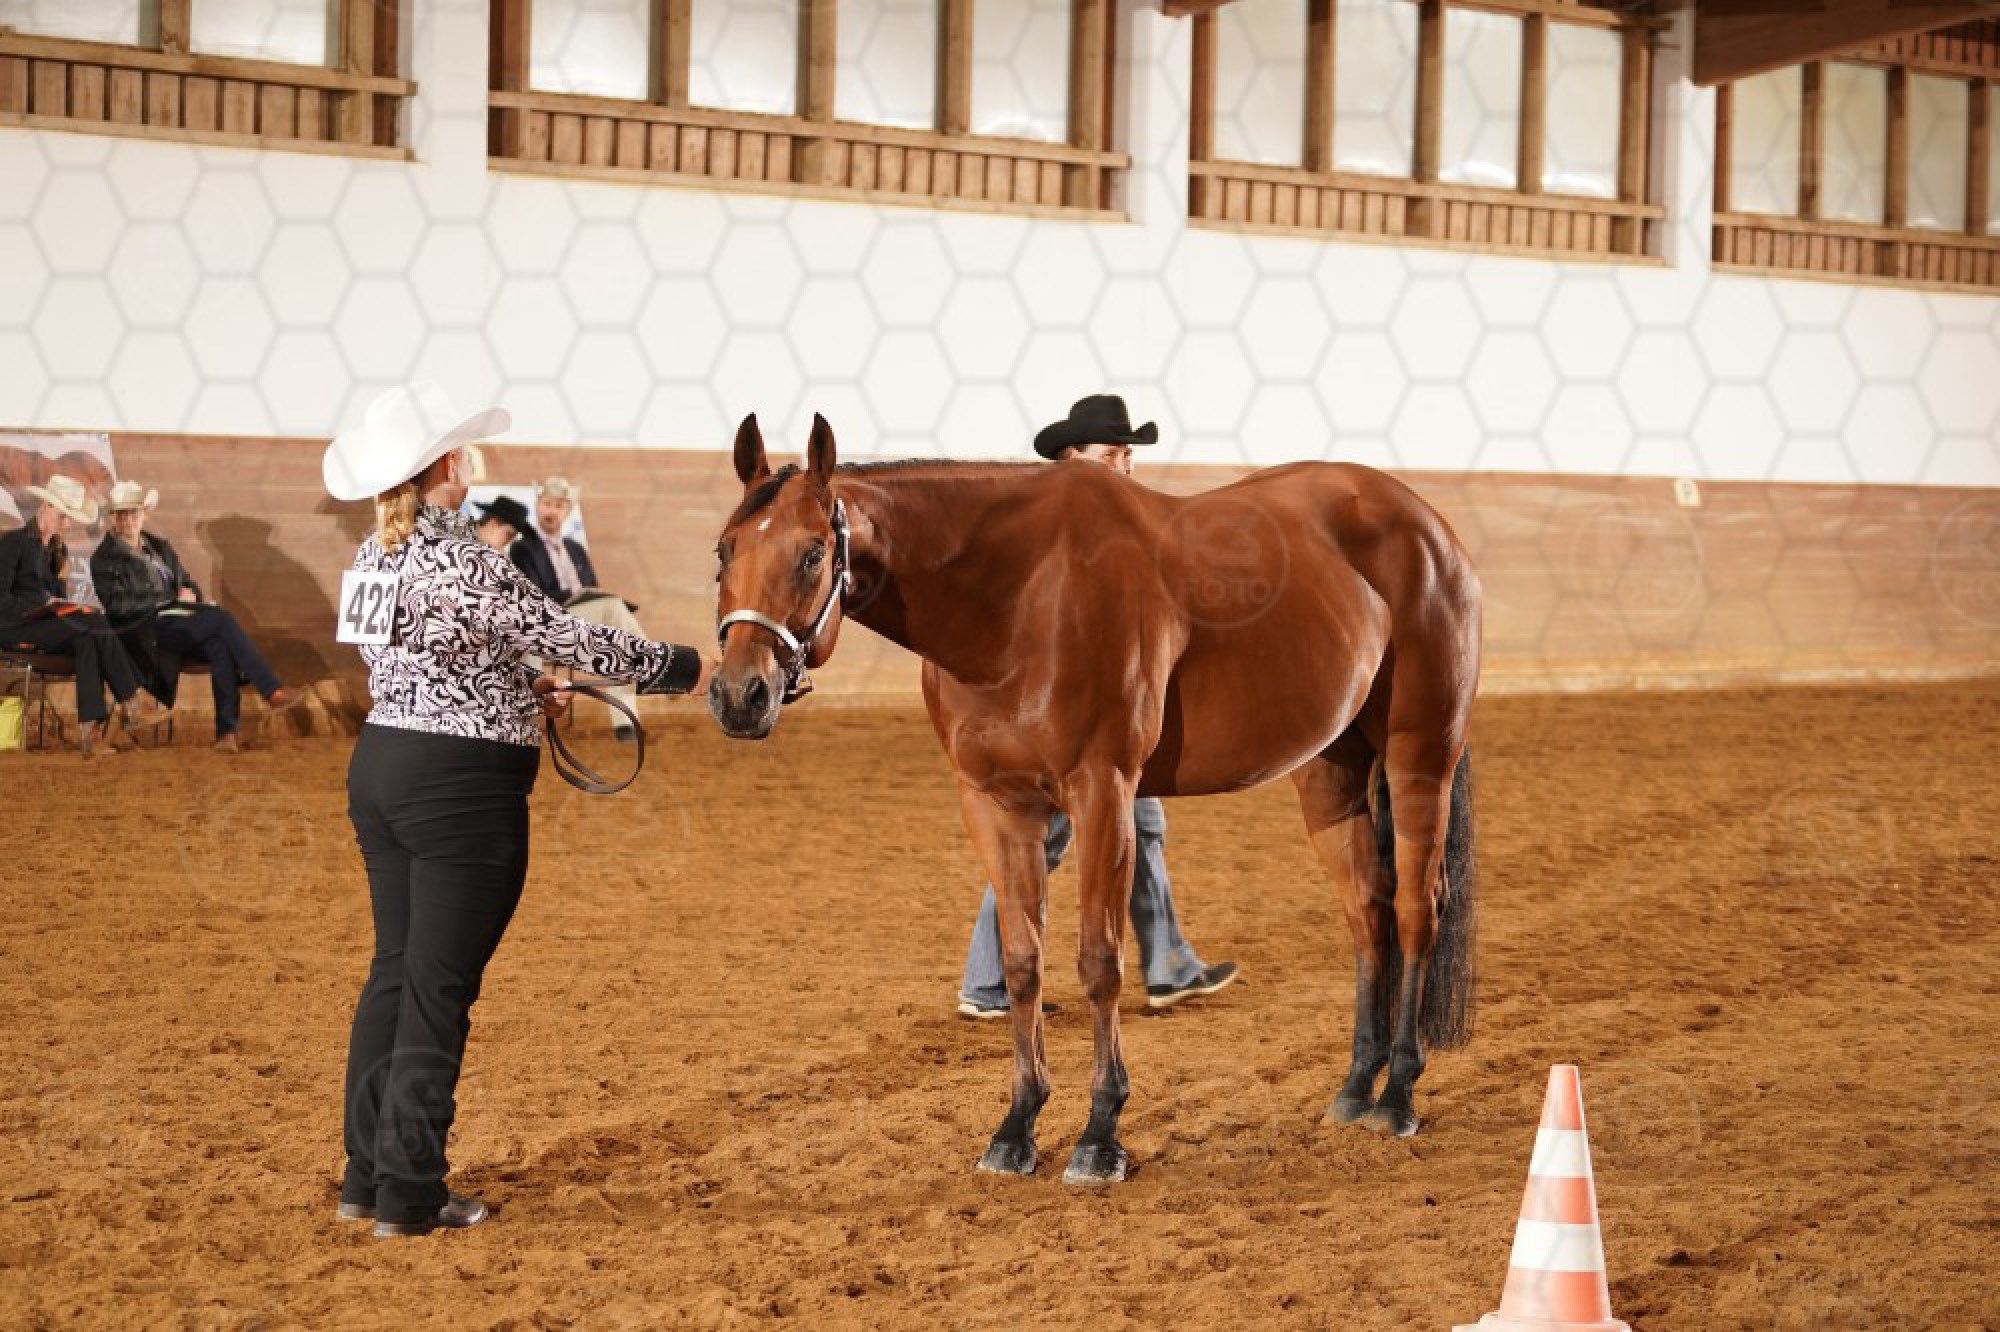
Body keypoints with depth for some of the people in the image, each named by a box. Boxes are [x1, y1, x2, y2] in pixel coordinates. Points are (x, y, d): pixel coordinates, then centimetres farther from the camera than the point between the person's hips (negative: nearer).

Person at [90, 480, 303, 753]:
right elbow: (118, 605, -9)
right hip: (143, 635, -6)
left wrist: (189, 593, -3)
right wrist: (174, 600, -11)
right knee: (221, 619, -27)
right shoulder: (104, 559, 3)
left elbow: (188, 583, 24)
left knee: (219, 645, -30)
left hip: (175, 622, 6)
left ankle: (227, 732, -35)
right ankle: (273, 691, -27)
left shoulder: (160, 547, 22)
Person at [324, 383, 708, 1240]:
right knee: (439, 990, 0)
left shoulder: (375, 558, 6)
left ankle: (366, 1175, 24)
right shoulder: (462, 563, -20)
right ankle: (408, 1195, 7)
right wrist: (679, 669, -5)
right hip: (462, 790, -9)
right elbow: (569, 639, -16)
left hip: (380, 766, 9)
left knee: (393, 972, 16)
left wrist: (518, 694, 21)